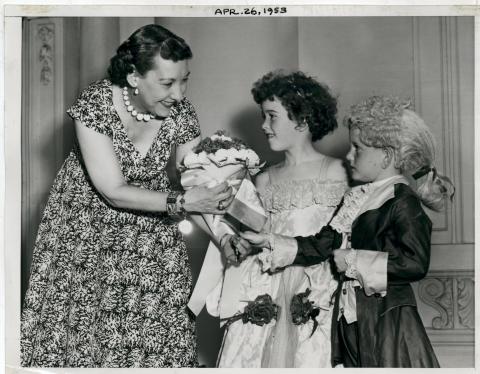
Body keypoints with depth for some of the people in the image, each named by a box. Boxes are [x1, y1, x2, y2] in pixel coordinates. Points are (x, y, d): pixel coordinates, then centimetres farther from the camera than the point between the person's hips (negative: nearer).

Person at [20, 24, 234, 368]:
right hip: (86, 223, -2)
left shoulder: (181, 113, -17)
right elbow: (114, 192, -27)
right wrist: (182, 202, -36)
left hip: (150, 229, 2)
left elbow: (199, 183, -13)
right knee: (73, 322, 3)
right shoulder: (95, 105, -27)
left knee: (155, 326, 1)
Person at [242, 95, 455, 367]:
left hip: (386, 319, -7)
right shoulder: (356, 198, 10)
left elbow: (416, 263, -24)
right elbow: (324, 244, 9)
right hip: (350, 316, 7)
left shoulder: (404, 203, -13)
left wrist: (355, 262, -18)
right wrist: (271, 242, 1)